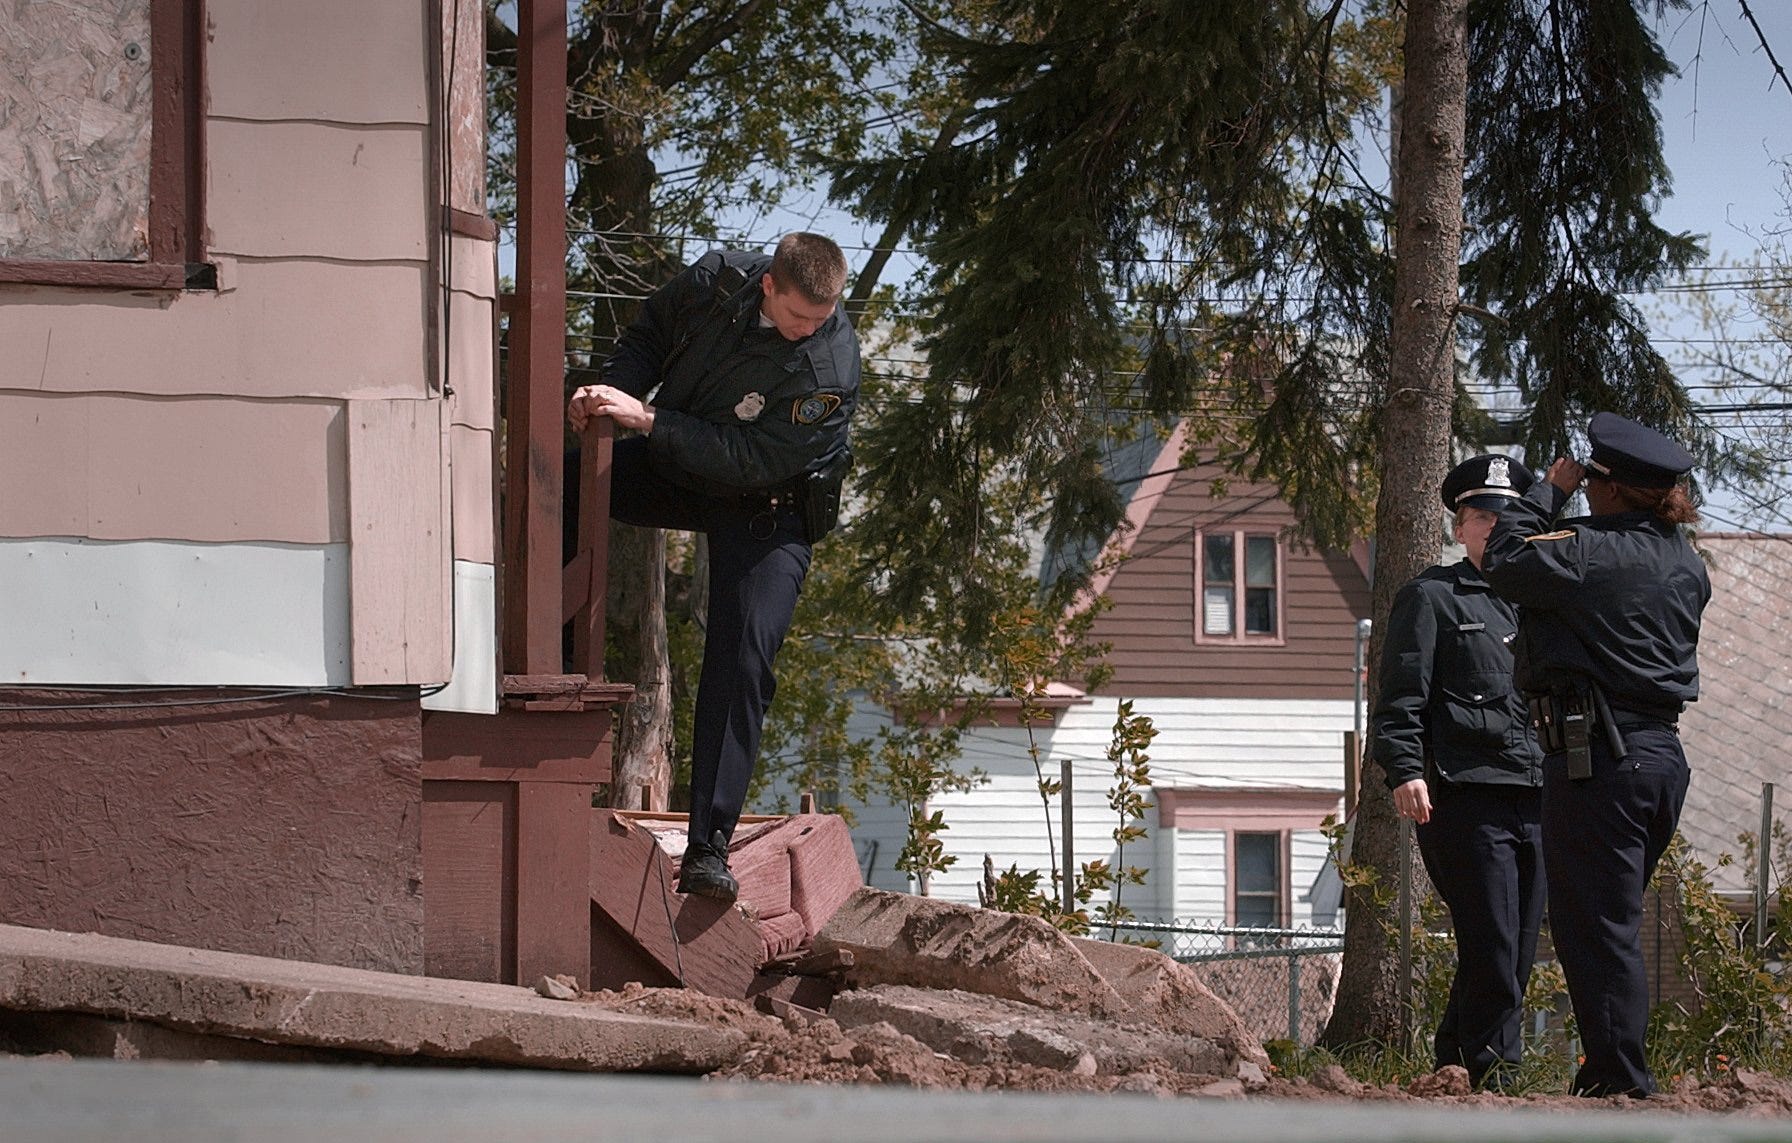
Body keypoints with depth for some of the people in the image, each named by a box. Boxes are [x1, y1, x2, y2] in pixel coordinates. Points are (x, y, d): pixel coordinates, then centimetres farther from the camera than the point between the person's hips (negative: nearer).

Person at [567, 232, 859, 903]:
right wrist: (613, 388, -17)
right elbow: (651, 333, 3)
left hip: (767, 508, -5)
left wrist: (647, 419, -35)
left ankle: (708, 849, -18)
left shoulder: (830, 372, -31)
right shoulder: (718, 280, -18)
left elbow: (752, 462, -34)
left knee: (743, 659, -18)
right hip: (674, 469, 5)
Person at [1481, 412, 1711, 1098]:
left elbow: (1506, 561, -3)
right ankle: (1611, 1070, 20)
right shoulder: (1684, 561, 10)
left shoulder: (1587, 552, -14)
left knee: (1597, 928, -4)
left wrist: (1550, 490, 8)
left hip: (1598, 758, -8)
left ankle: (1621, 1081, -6)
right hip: (1663, 751, 8)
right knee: (1612, 922, 17)